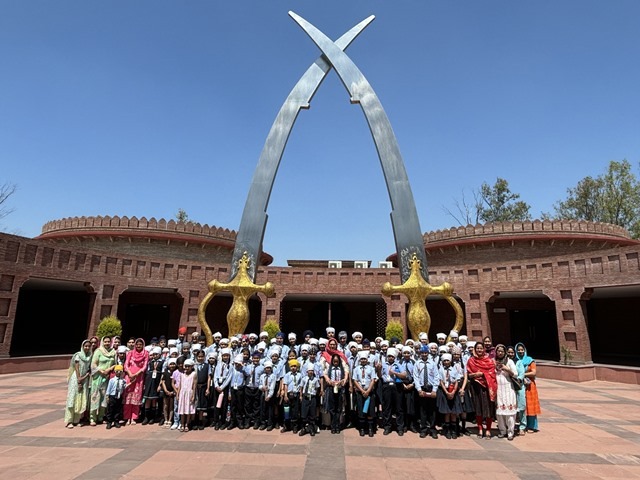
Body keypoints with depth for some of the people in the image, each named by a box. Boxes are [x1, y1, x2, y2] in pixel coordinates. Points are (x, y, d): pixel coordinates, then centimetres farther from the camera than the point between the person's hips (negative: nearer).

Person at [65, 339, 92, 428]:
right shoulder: (78, 355, -6)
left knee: (83, 400, 3)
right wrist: (79, 381, -14)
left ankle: (77, 419, 11)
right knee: (73, 399, -3)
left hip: (85, 380, 4)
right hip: (76, 379, -4)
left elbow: (89, 369, 8)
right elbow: (76, 369, -10)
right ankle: (69, 421, 2)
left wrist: (87, 374, -12)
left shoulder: (90, 356, 5)